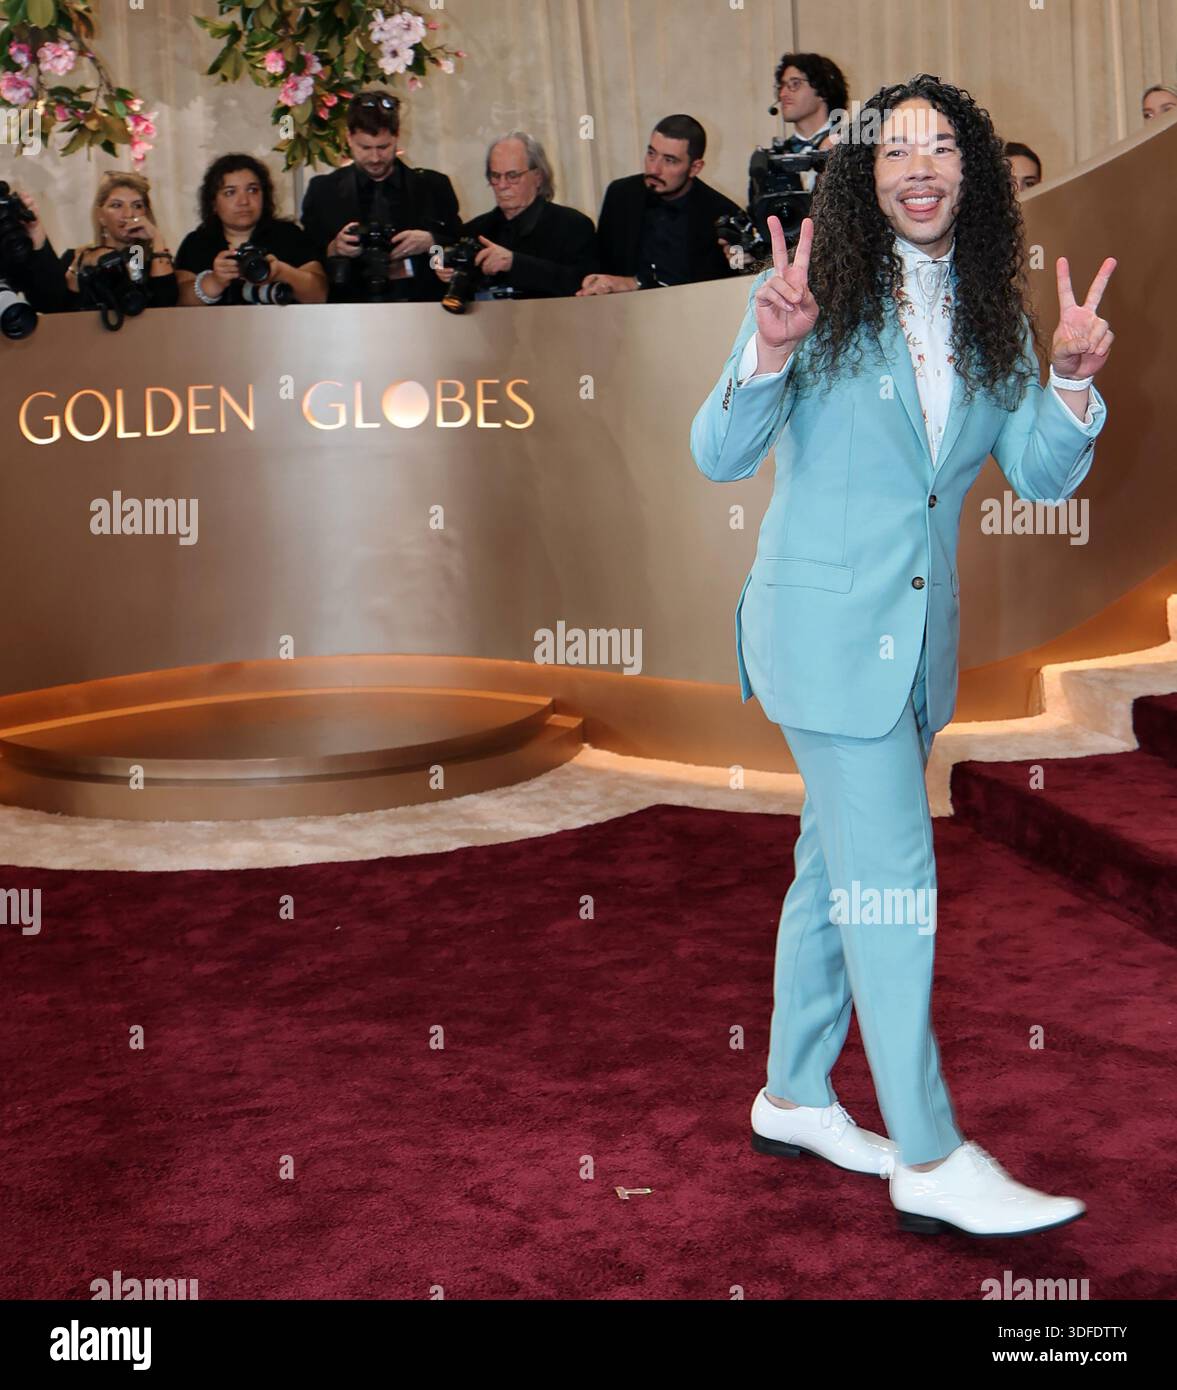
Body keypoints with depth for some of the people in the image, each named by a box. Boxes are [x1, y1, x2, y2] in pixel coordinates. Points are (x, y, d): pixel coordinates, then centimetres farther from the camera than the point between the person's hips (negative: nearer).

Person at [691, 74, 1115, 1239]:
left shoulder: (992, 313, 7)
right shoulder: (818, 290, -8)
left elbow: (1041, 474, 6)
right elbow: (718, 456, -11)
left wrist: (1072, 380, -12)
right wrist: (770, 348, -27)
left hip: (921, 636, 6)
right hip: (829, 628, -6)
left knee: (836, 869, 16)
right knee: (894, 883, -6)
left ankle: (795, 1100, 30)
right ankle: (930, 1162, 1)